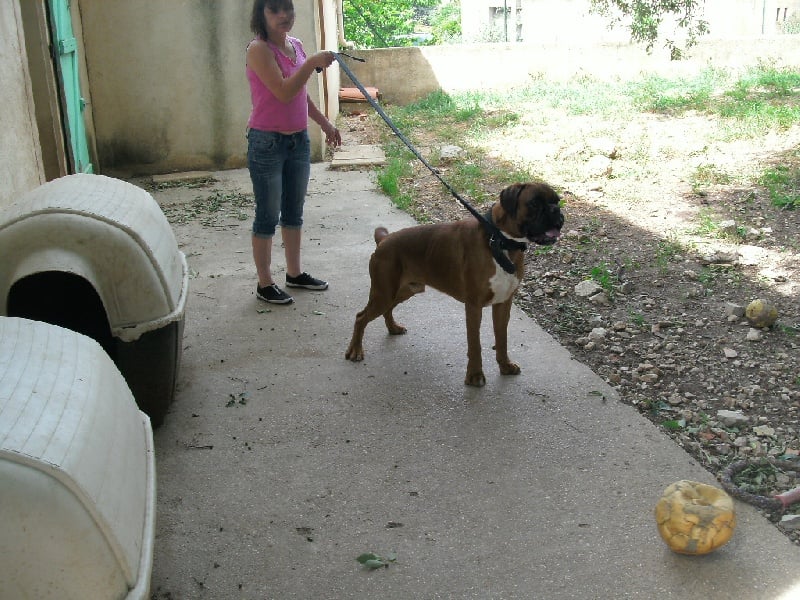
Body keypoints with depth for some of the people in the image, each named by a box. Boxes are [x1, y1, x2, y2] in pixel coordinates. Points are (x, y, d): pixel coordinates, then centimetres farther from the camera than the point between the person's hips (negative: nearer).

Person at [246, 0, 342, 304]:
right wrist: (312, 63, -28)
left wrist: (325, 123, 19)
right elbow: (284, 92, -26)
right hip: (267, 143, -7)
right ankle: (265, 284, 12)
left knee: (294, 211, 16)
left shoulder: (296, 45, 8)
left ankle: (294, 273, 30)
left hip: (299, 140, 8)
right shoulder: (259, 49, -15)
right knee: (268, 216, 1)